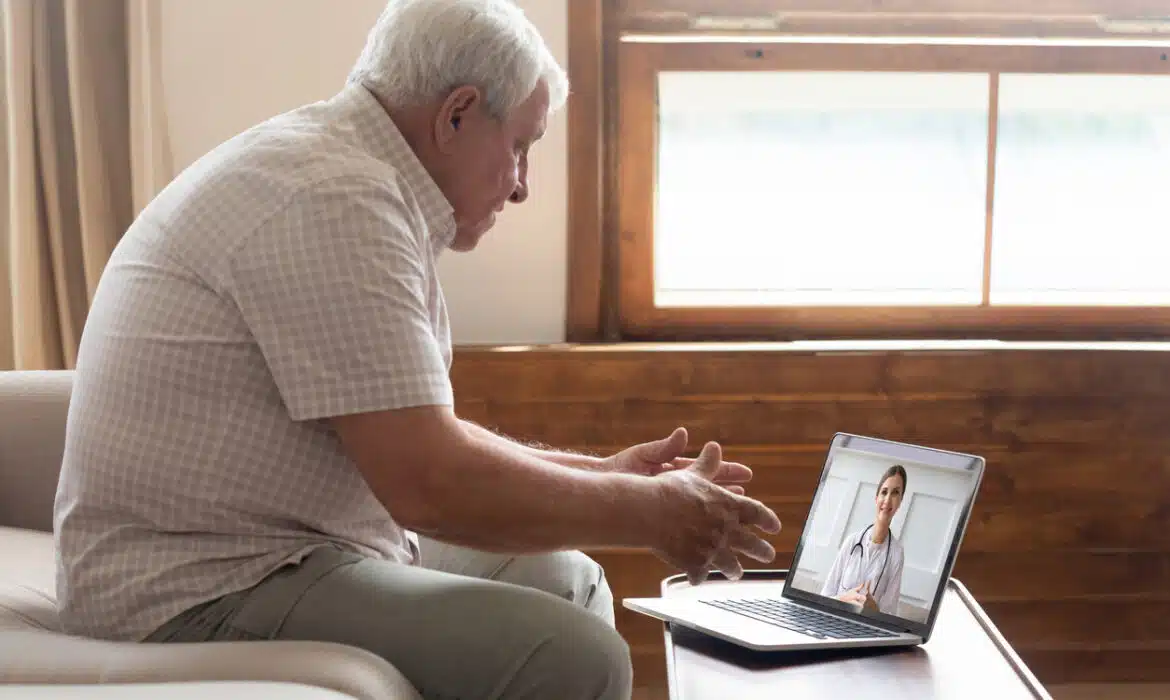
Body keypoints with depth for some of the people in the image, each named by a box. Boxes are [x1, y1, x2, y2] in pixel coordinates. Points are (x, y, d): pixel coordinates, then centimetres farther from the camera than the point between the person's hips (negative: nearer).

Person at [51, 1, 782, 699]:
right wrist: (652, 513, -12)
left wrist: (604, 471, 13)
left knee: (570, 582, 15)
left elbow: (421, 436, 19)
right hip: (210, 591, -11)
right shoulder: (336, 197, -19)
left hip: (275, 549, 11)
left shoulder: (341, 172, 13)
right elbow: (429, 483, -24)